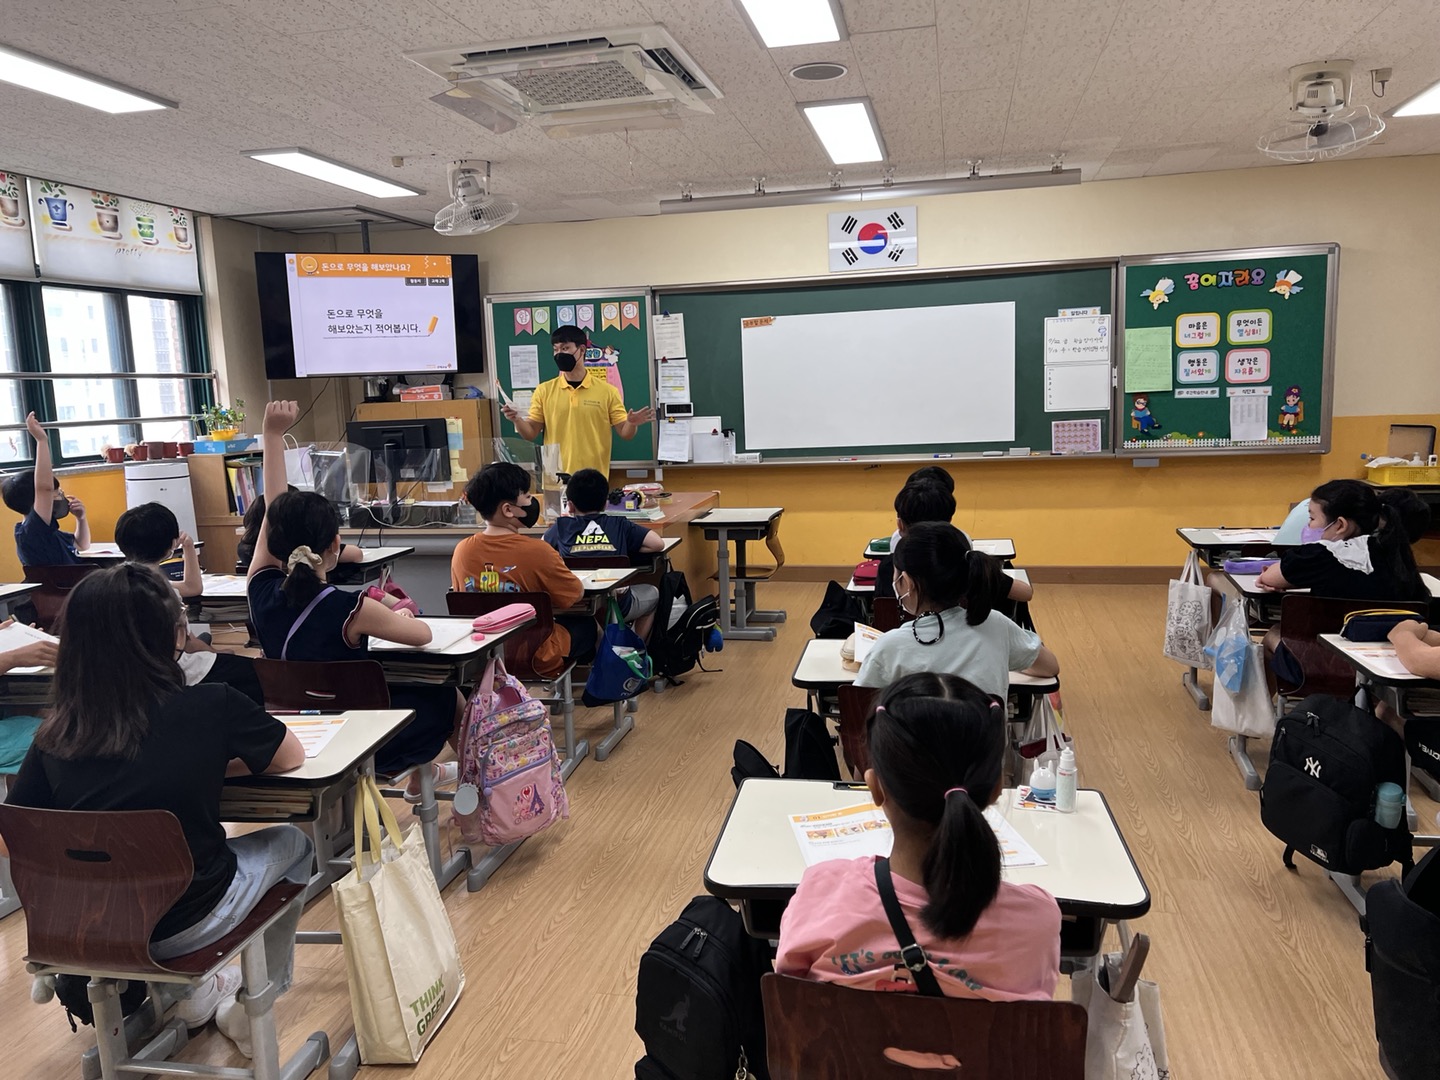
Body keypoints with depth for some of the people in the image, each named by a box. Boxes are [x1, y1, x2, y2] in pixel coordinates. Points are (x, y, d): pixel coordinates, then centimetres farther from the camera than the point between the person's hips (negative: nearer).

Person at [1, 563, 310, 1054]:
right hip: (184, 924, -4)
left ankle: (190, 994, 35)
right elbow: (291, 757, -1)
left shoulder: (56, 734, -8)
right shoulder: (211, 707, -18)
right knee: (292, 844, 24)